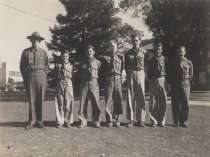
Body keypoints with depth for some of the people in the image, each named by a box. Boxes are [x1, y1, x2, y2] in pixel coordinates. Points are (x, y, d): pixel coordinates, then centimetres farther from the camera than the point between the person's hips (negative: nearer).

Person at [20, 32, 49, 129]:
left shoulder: (43, 52, 12)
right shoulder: (26, 52, 10)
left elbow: (46, 66, 12)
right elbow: (22, 66, 10)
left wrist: (44, 77, 2)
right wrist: (25, 78, 2)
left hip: (41, 76, 1)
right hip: (30, 76, 0)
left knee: (40, 99, 0)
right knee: (31, 99, -2)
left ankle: (39, 121, 7)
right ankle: (32, 121, 6)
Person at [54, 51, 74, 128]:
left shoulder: (70, 65, 13)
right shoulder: (58, 65, 11)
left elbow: (70, 76, 6)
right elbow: (57, 76, 4)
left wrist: (66, 69, 0)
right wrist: (61, 69, -5)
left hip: (68, 84, 0)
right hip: (60, 84, 0)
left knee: (68, 103, -3)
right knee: (60, 103, -2)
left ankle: (67, 121, 5)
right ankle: (60, 122, 4)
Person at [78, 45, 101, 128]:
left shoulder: (97, 62, 7)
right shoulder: (82, 63, 12)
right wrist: (81, 80, 13)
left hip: (94, 83, -1)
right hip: (84, 83, 1)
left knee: (95, 103, -2)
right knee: (83, 103, 0)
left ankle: (96, 122, 8)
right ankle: (83, 121, 8)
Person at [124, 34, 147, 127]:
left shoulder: (144, 52, 8)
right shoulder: (128, 53, 14)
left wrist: (144, 72, -1)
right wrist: (129, 73, 7)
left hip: (140, 73, -1)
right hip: (130, 74, 2)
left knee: (141, 97, -4)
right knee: (130, 97, -2)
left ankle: (140, 120, 3)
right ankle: (131, 120, 3)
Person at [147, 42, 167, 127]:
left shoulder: (165, 59, 10)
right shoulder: (151, 60, 13)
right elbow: (149, 72, 15)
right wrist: (151, 80, 4)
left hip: (163, 80, 0)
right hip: (153, 81, 0)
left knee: (163, 101, -3)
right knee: (153, 102, 0)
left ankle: (161, 121, 8)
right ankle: (154, 121, 8)